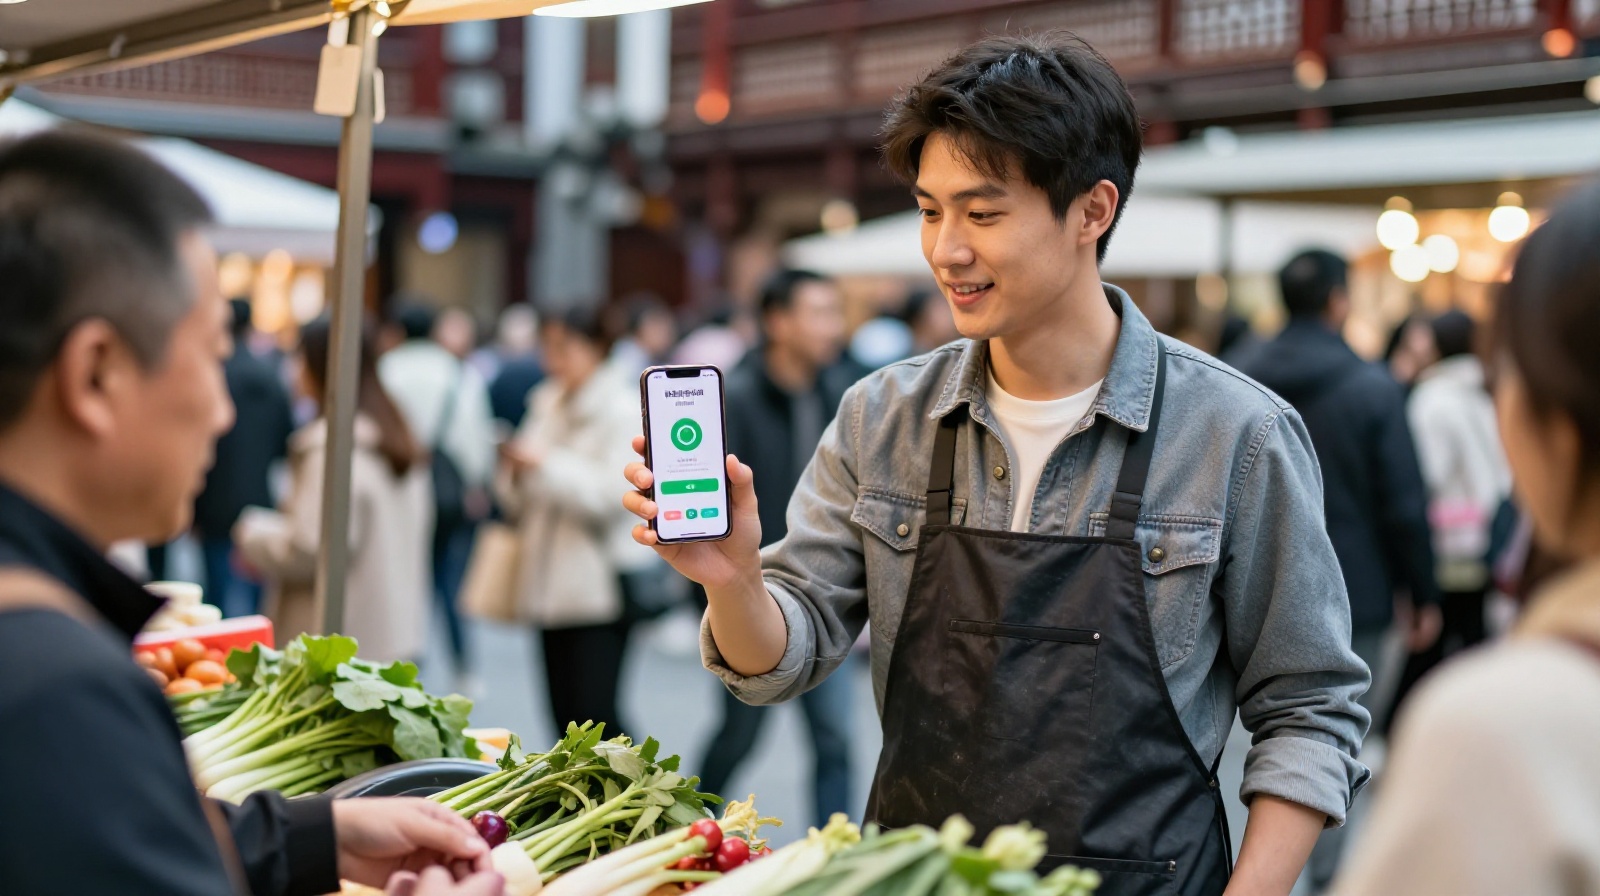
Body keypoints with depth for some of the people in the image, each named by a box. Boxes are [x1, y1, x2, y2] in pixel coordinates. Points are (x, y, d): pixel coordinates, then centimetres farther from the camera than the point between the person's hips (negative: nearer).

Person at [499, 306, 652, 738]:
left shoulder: (621, 409, -6)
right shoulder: (547, 405, 15)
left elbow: (615, 495, -17)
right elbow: (522, 504, 18)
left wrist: (547, 464, -22)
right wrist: (516, 474, -4)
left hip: (601, 585, -7)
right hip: (551, 584, 7)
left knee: (594, 711, -13)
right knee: (565, 714, 9)